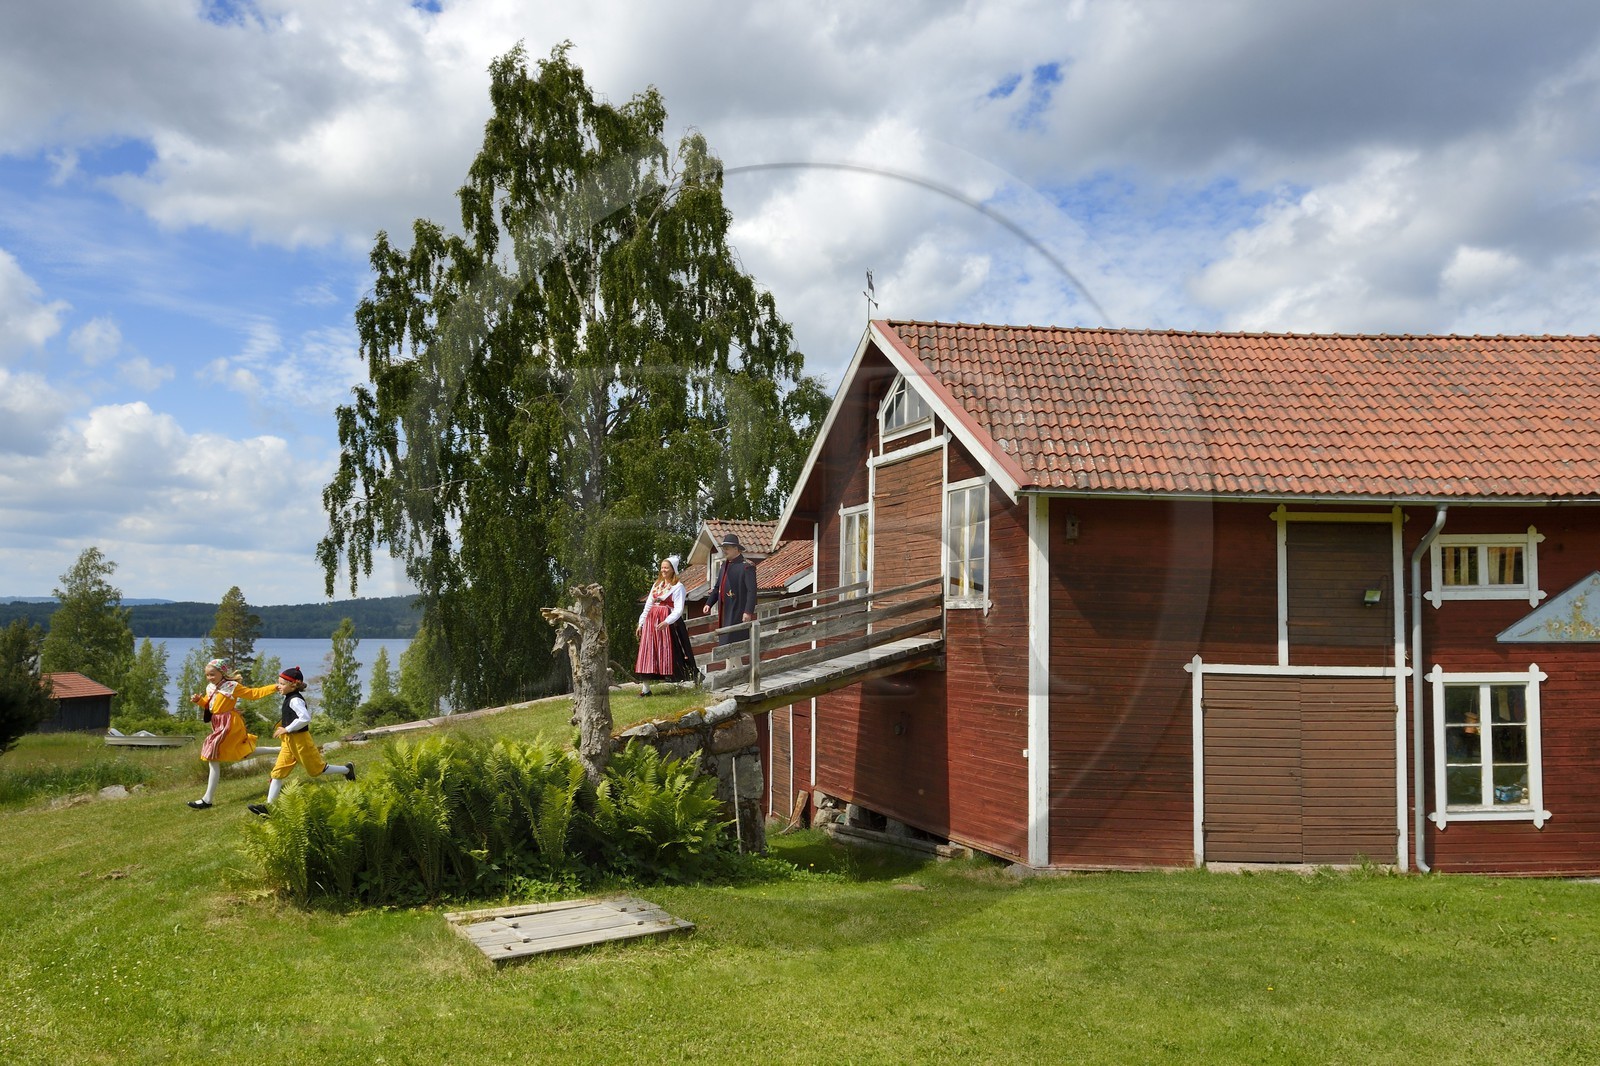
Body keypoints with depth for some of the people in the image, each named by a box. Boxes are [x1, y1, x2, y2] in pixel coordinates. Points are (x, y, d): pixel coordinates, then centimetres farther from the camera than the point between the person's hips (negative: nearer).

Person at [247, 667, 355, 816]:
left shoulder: (295, 700, -20)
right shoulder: (290, 698, 10)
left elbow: (305, 718, -35)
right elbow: (307, 712, 23)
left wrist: (286, 729, -26)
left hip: (300, 740, -9)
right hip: (289, 742, 9)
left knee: (316, 768, 4)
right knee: (278, 772, 3)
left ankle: (347, 769, 23)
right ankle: (269, 805, 1)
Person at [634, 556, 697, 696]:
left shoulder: (678, 586, -4)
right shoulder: (656, 585, 17)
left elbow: (678, 610, -13)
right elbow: (648, 605, 19)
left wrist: (666, 622, -26)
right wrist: (641, 623, 13)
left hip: (668, 623, -6)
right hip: (651, 621, 6)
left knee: (668, 652, -5)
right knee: (647, 653, 1)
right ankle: (645, 688, 3)